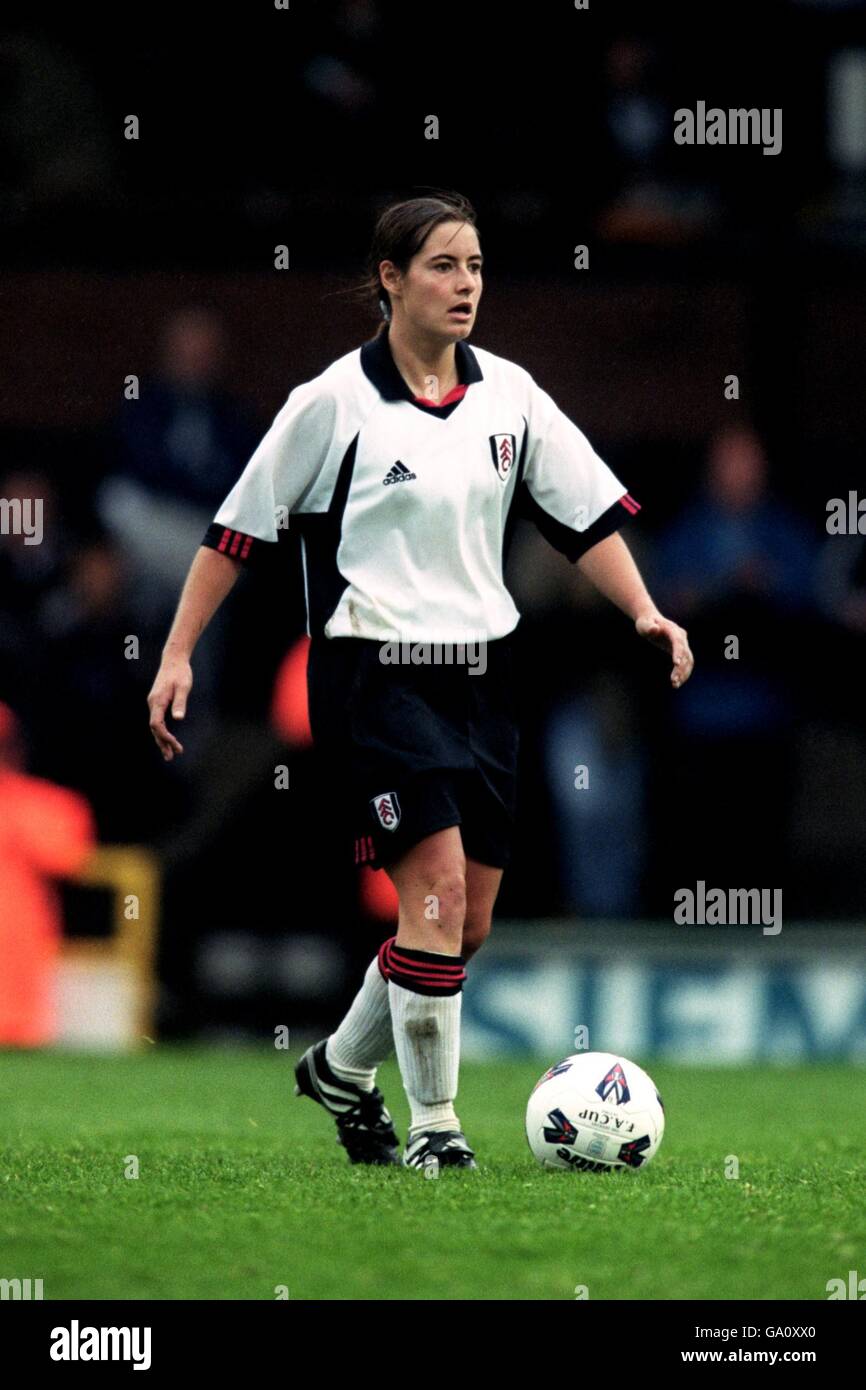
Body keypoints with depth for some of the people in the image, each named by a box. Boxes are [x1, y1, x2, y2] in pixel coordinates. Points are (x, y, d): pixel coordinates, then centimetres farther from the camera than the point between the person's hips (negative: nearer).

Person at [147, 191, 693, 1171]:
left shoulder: (508, 394, 5)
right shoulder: (335, 402, -8)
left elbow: (589, 513, 9)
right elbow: (240, 527, -2)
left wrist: (645, 613, -6)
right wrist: (178, 654, -5)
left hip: (480, 672, 6)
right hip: (373, 675, -6)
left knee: (469, 923, 7)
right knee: (438, 888, -17)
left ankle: (343, 1066, 31)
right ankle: (433, 1126, -7)